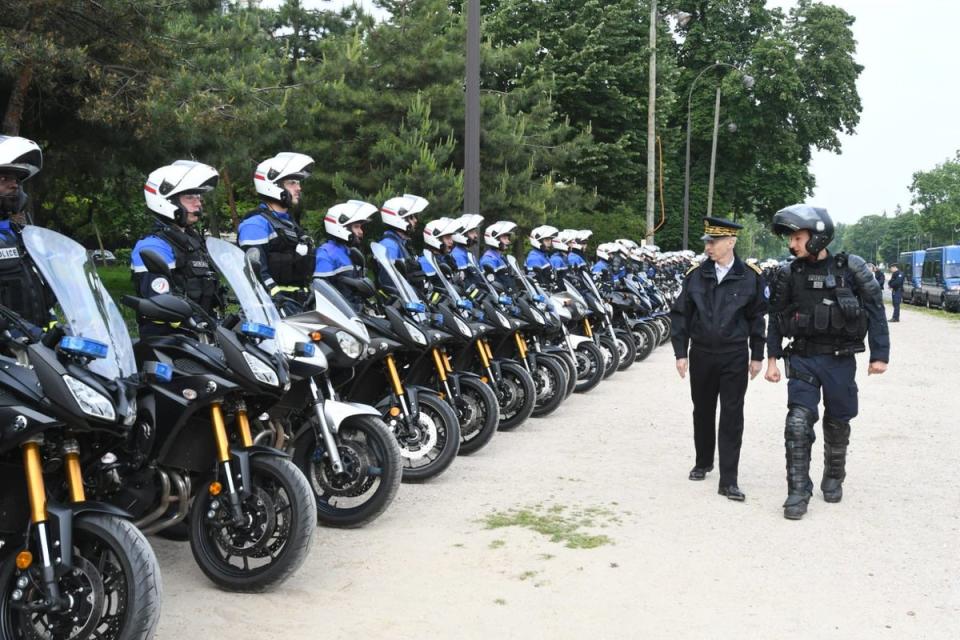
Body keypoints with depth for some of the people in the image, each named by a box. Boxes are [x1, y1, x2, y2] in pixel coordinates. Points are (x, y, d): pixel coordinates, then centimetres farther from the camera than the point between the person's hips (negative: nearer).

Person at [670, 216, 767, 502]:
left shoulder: (750, 277, -2)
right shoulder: (696, 275, 0)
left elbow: (757, 317, 4)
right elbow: (680, 315, 4)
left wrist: (757, 355, 3)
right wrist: (680, 353, -1)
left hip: (734, 355, -2)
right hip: (701, 354, 2)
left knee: (732, 416, -2)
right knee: (703, 411, 14)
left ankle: (729, 480, 2)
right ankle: (703, 462, 34)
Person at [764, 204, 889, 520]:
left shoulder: (852, 269, -7)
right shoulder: (789, 274, -1)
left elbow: (876, 311, -3)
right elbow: (776, 318, 5)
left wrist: (879, 355, -5)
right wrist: (772, 358, 3)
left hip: (840, 360, -1)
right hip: (803, 359, 1)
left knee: (837, 423, 12)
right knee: (798, 423, -10)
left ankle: (833, 478, 33)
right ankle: (798, 491, -4)